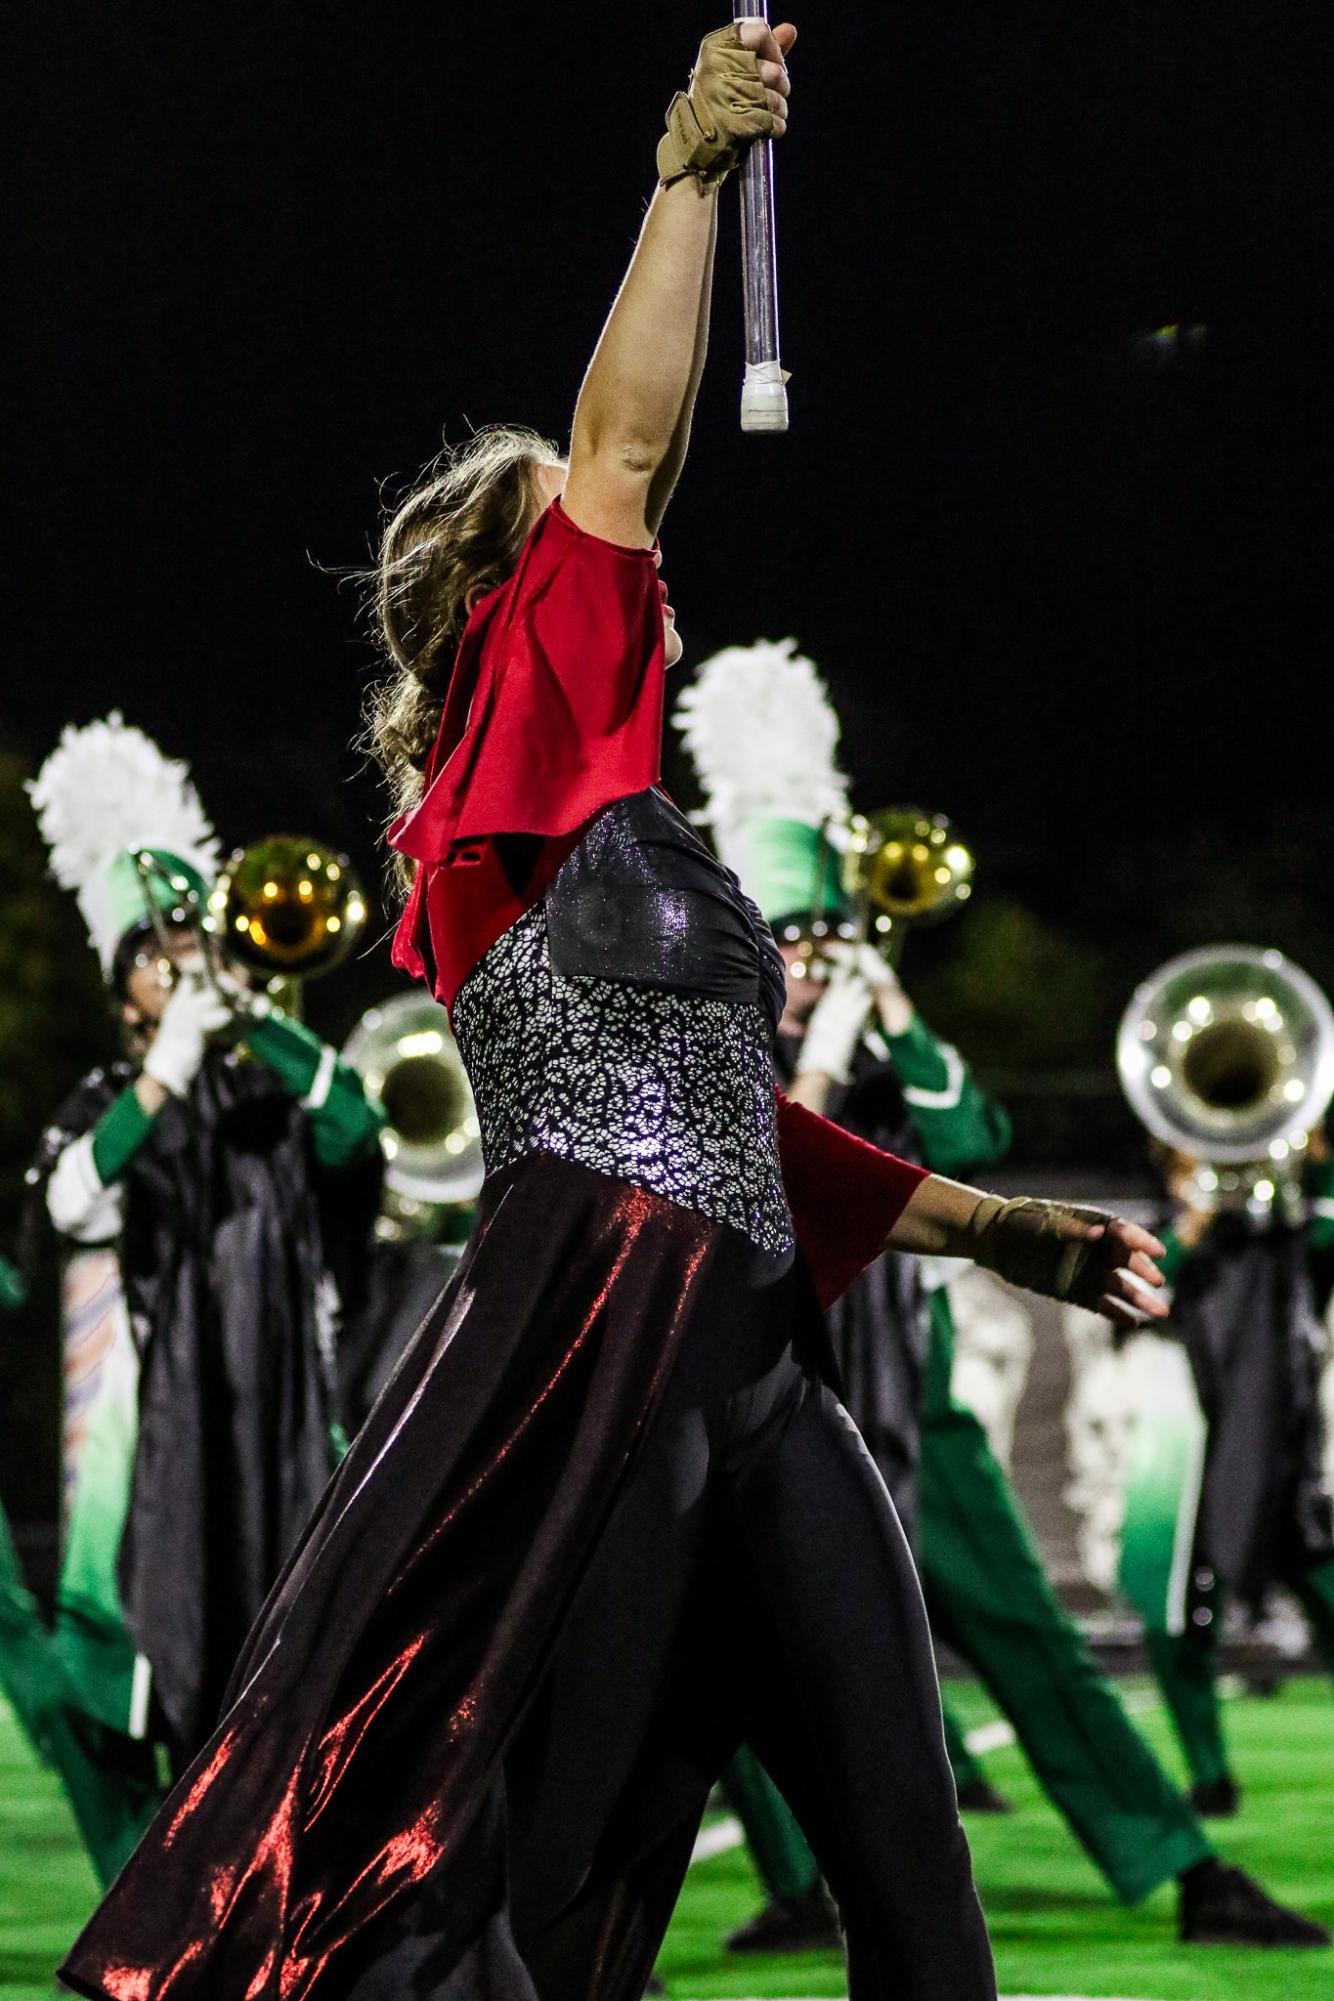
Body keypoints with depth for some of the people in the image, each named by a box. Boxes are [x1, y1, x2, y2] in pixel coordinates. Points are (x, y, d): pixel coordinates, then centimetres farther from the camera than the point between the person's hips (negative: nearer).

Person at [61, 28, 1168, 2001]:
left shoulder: (621, 836, 24)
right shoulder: (510, 767, -1)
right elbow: (624, 445, -9)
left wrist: (994, 1227, 29)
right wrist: (694, 169, -6)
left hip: (745, 1361, 9)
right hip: (593, 1335, -9)